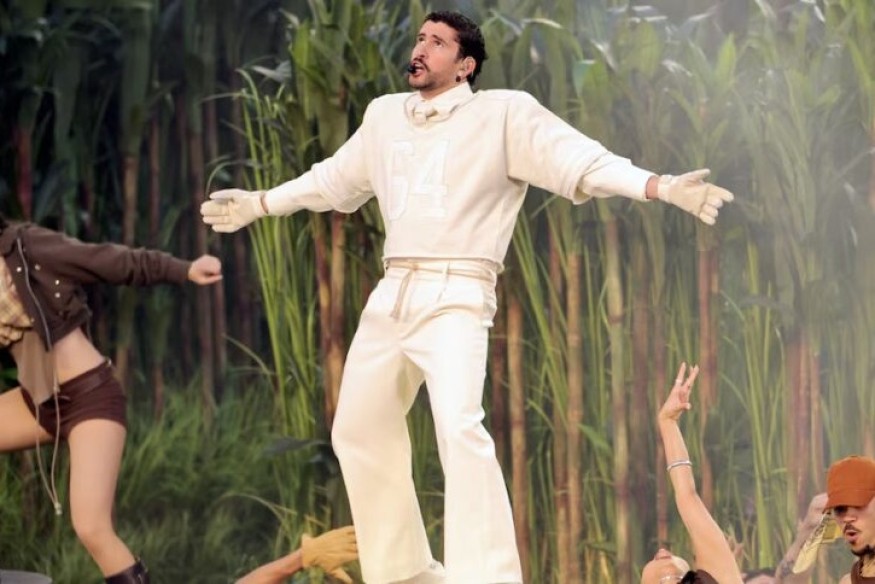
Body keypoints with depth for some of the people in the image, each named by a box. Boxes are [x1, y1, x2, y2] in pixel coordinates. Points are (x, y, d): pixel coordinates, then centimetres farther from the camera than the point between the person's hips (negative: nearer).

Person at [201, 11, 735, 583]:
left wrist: (661, 186, -28)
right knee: (359, 432, 14)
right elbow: (332, 179, 30)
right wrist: (256, 203, 40)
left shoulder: (504, 113, -4)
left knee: (460, 428, -27)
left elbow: (584, 162, -14)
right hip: (390, 295, 7)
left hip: (454, 296, -7)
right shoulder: (384, 115, 14)